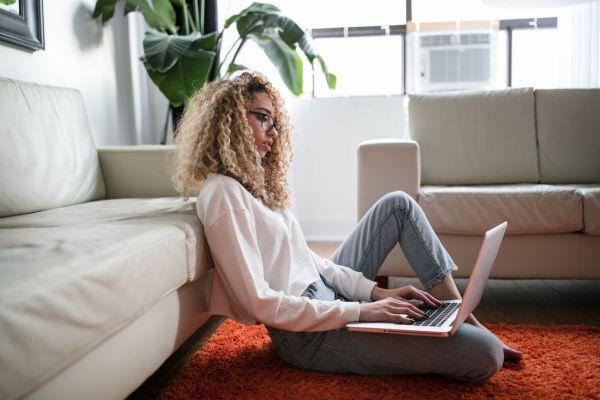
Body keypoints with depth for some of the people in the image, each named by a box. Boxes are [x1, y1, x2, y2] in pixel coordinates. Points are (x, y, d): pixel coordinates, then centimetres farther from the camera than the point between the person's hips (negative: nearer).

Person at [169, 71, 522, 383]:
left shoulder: (253, 181, 12)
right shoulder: (222, 193, -18)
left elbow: (308, 258, 11)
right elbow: (259, 303, -23)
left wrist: (377, 292, 1)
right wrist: (360, 311, -21)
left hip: (326, 295, 10)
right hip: (309, 333, -10)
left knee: (398, 204, 12)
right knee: (485, 355, -19)